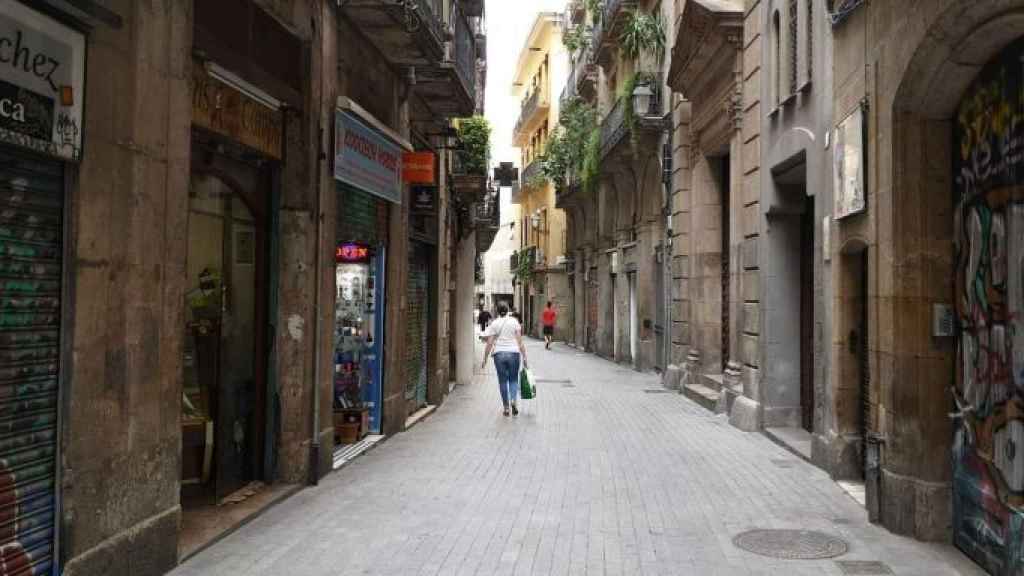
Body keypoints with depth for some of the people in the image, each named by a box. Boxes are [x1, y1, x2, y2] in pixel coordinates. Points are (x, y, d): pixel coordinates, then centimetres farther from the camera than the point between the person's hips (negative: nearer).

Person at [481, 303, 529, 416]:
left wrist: (485, 359, 5)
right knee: (513, 379, 12)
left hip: (499, 354, 0)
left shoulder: (494, 324, 3)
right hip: (513, 353, 0)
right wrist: (524, 357, 2)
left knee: (503, 381, 9)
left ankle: (506, 407, 12)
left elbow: (489, 343, -1)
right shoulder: (514, 321, 4)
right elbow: (520, 341, 0)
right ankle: (513, 400, -13)